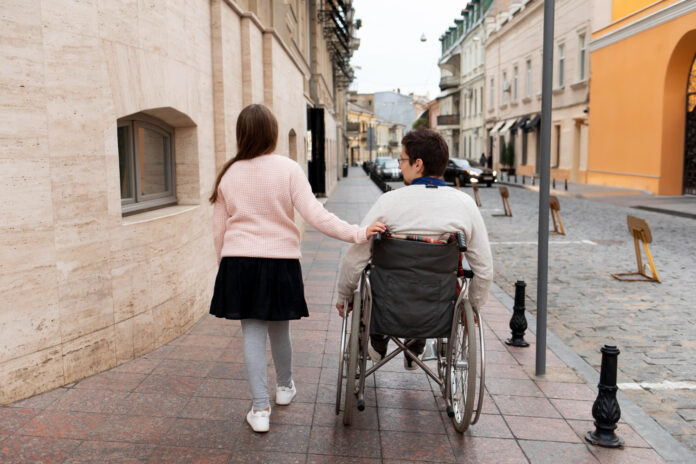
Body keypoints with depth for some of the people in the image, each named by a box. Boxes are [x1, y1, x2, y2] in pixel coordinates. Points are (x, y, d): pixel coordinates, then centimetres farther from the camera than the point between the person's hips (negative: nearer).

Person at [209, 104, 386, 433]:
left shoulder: (229, 174, 1)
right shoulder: (288, 169, -7)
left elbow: (219, 228, 6)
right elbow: (315, 215, -16)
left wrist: (225, 265, 19)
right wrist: (357, 233, -15)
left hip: (238, 261, 1)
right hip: (280, 260, 0)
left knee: (252, 331, 7)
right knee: (278, 328, 17)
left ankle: (260, 408, 7)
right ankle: (285, 386, 40)